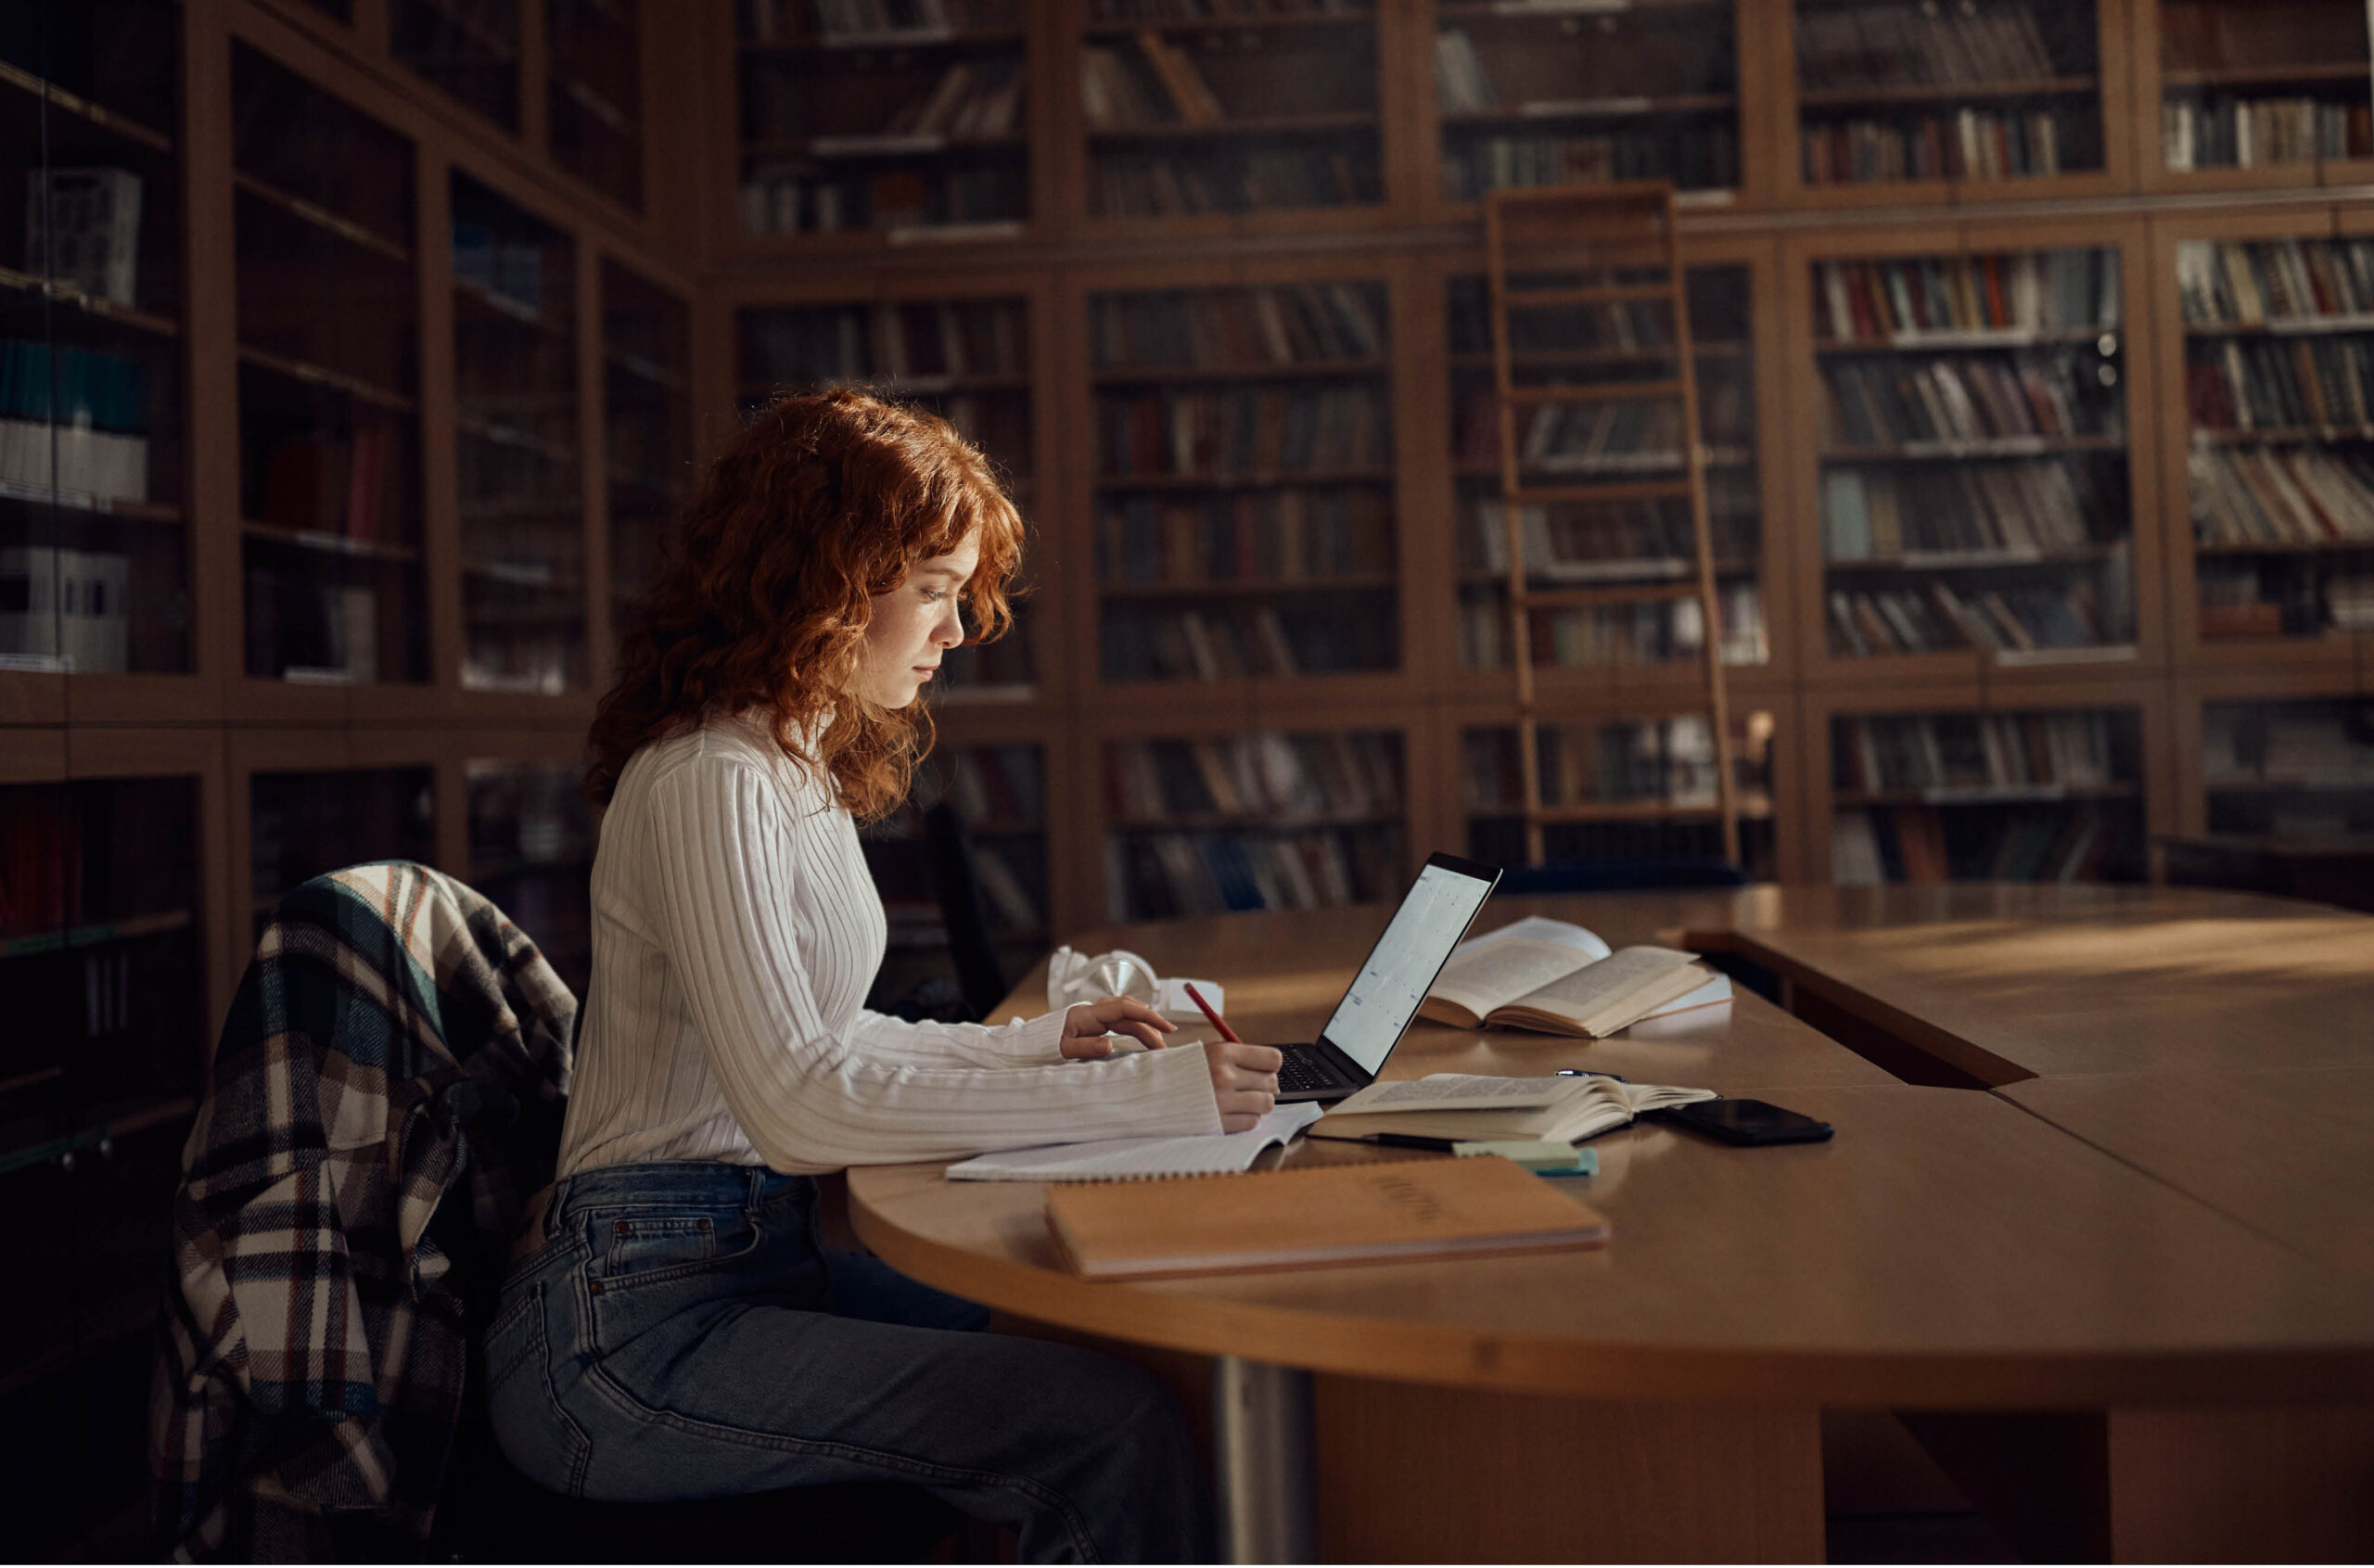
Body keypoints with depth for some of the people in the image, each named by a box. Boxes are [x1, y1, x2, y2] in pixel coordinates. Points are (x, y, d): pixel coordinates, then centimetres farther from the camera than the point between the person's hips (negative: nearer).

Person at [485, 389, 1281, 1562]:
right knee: (1115, 1425, -23)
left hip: (752, 1264, 9)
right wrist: (1141, 1096, -25)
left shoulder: (797, 770, 15)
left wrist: (1034, 1042, 12)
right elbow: (797, 1101, -25)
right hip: (632, 1324, -9)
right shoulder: (709, 784, -16)